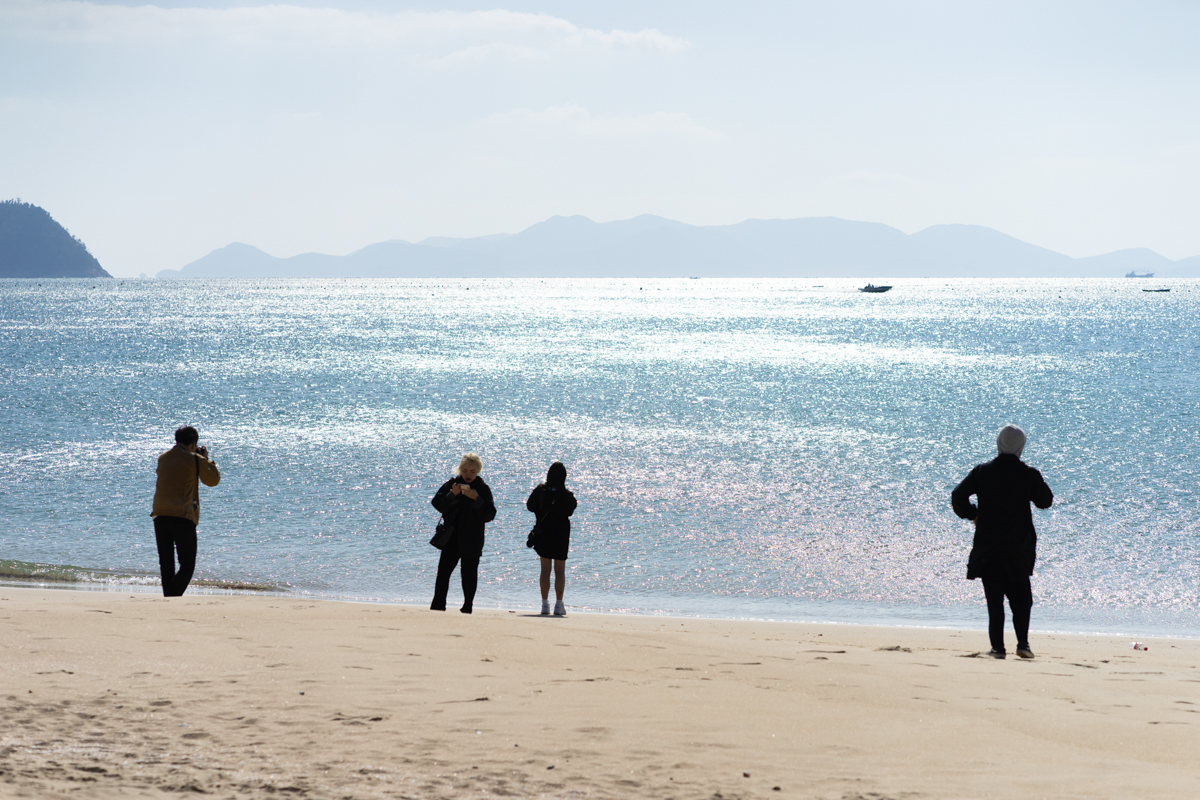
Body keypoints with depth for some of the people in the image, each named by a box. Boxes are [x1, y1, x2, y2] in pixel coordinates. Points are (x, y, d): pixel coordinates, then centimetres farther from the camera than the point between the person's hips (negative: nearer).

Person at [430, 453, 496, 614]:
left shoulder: (483, 489, -1)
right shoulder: (451, 484, 4)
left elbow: (489, 515, -8)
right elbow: (437, 503, -3)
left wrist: (477, 499, -21)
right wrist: (452, 495, -17)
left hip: (471, 540, -2)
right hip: (451, 538, 2)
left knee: (469, 574, 2)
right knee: (444, 570, -2)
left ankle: (468, 606, 11)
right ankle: (437, 606, 2)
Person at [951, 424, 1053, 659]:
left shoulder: (982, 472, -3)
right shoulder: (1029, 474, -7)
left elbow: (957, 497, -1)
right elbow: (1046, 501, 6)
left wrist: (972, 514, 13)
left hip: (987, 547, 0)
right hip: (1018, 548, 0)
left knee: (994, 598, 3)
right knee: (1021, 596, 12)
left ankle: (997, 646, -3)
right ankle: (1022, 642, -1)